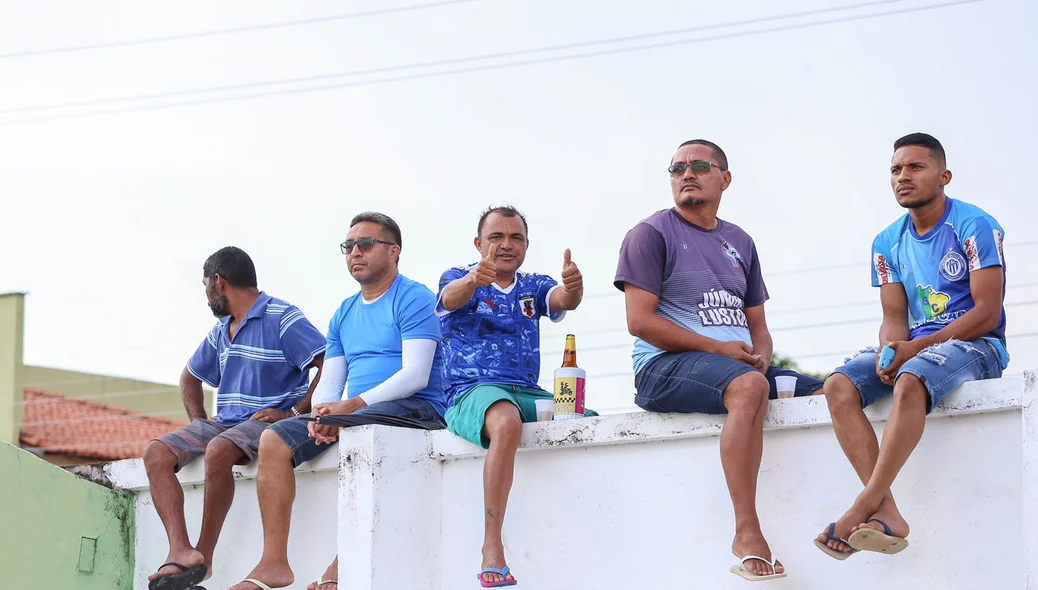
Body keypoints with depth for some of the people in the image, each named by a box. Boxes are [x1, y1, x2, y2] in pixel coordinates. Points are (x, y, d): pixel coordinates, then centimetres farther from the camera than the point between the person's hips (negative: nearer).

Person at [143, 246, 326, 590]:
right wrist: (199, 422, 16)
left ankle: (204, 556, -27)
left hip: (268, 421, -8)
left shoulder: (282, 319, -7)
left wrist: (294, 413, -20)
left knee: (218, 450, -38)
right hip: (223, 423, 8)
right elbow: (190, 377, 34)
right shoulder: (221, 330, 20)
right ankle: (180, 552, -33)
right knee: (156, 452, -16)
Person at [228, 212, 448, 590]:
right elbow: (329, 383, 15)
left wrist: (352, 405, -23)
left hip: (415, 410, -8)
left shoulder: (413, 299, -4)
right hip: (353, 414, 8)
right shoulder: (344, 314, 20)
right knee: (274, 441, -10)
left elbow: (415, 375, -16)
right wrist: (320, 414, -10)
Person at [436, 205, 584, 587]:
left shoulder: (533, 286, 18)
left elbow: (562, 300, -4)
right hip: (470, 393, -5)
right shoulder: (458, 279, 7)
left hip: (528, 393, 5)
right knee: (506, 422, -40)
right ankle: (492, 552, -41)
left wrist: (573, 288, -31)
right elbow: (451, 297, -18)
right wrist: (473, 280, -43)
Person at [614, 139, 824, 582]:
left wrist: (761, 355, -3)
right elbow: (640, 321, -8)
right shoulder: (652, 233, 3)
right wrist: (717, 348, -13)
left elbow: (757, 324, 22)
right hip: (666, 366, -7)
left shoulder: (739, 242, 22)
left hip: (741, 363, 7)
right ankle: (747, 533, -40)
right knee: (749, 386, -38)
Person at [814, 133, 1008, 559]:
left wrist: (916, 347, -20)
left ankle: (862, 508, -40)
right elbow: (894, 318, 9)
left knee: (910, 381, -38)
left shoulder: (974, 227, -7)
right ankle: (886, 512, -33)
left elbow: (987, 313, -13)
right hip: (912, 348, 6)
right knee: (838, 386, -21)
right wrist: (889, 351, -16)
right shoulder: (887, 243, 13)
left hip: (976, 346, -6)